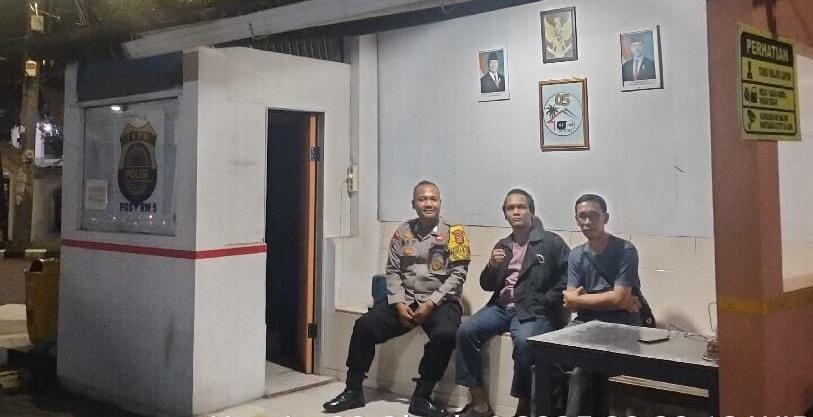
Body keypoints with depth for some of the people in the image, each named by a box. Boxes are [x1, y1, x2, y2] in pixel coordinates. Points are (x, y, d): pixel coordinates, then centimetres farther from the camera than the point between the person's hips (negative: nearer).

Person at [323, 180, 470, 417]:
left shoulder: (453, 232, -2)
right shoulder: (403, 232, 9)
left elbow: (457, 275, -8)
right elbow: (393, 271, 7)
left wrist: (430, 304, -17)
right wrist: (399, 304, -9)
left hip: (440, 302, -3)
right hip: (405, 300, 4)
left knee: (445, 334, -34)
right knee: (365, 325, -16)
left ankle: (421, 398, -17)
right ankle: (353, 391, -1)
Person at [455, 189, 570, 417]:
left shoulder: (551, 242, -1)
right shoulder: (502, 246, 17)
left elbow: (567, 279, -7)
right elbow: (487, 285, 17)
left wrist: (543, 303, -13)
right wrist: (491, 266, -3)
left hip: (535, 311, -5)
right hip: (502, 306, 5)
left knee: (523, 342, -35)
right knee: (466, 331, -18)